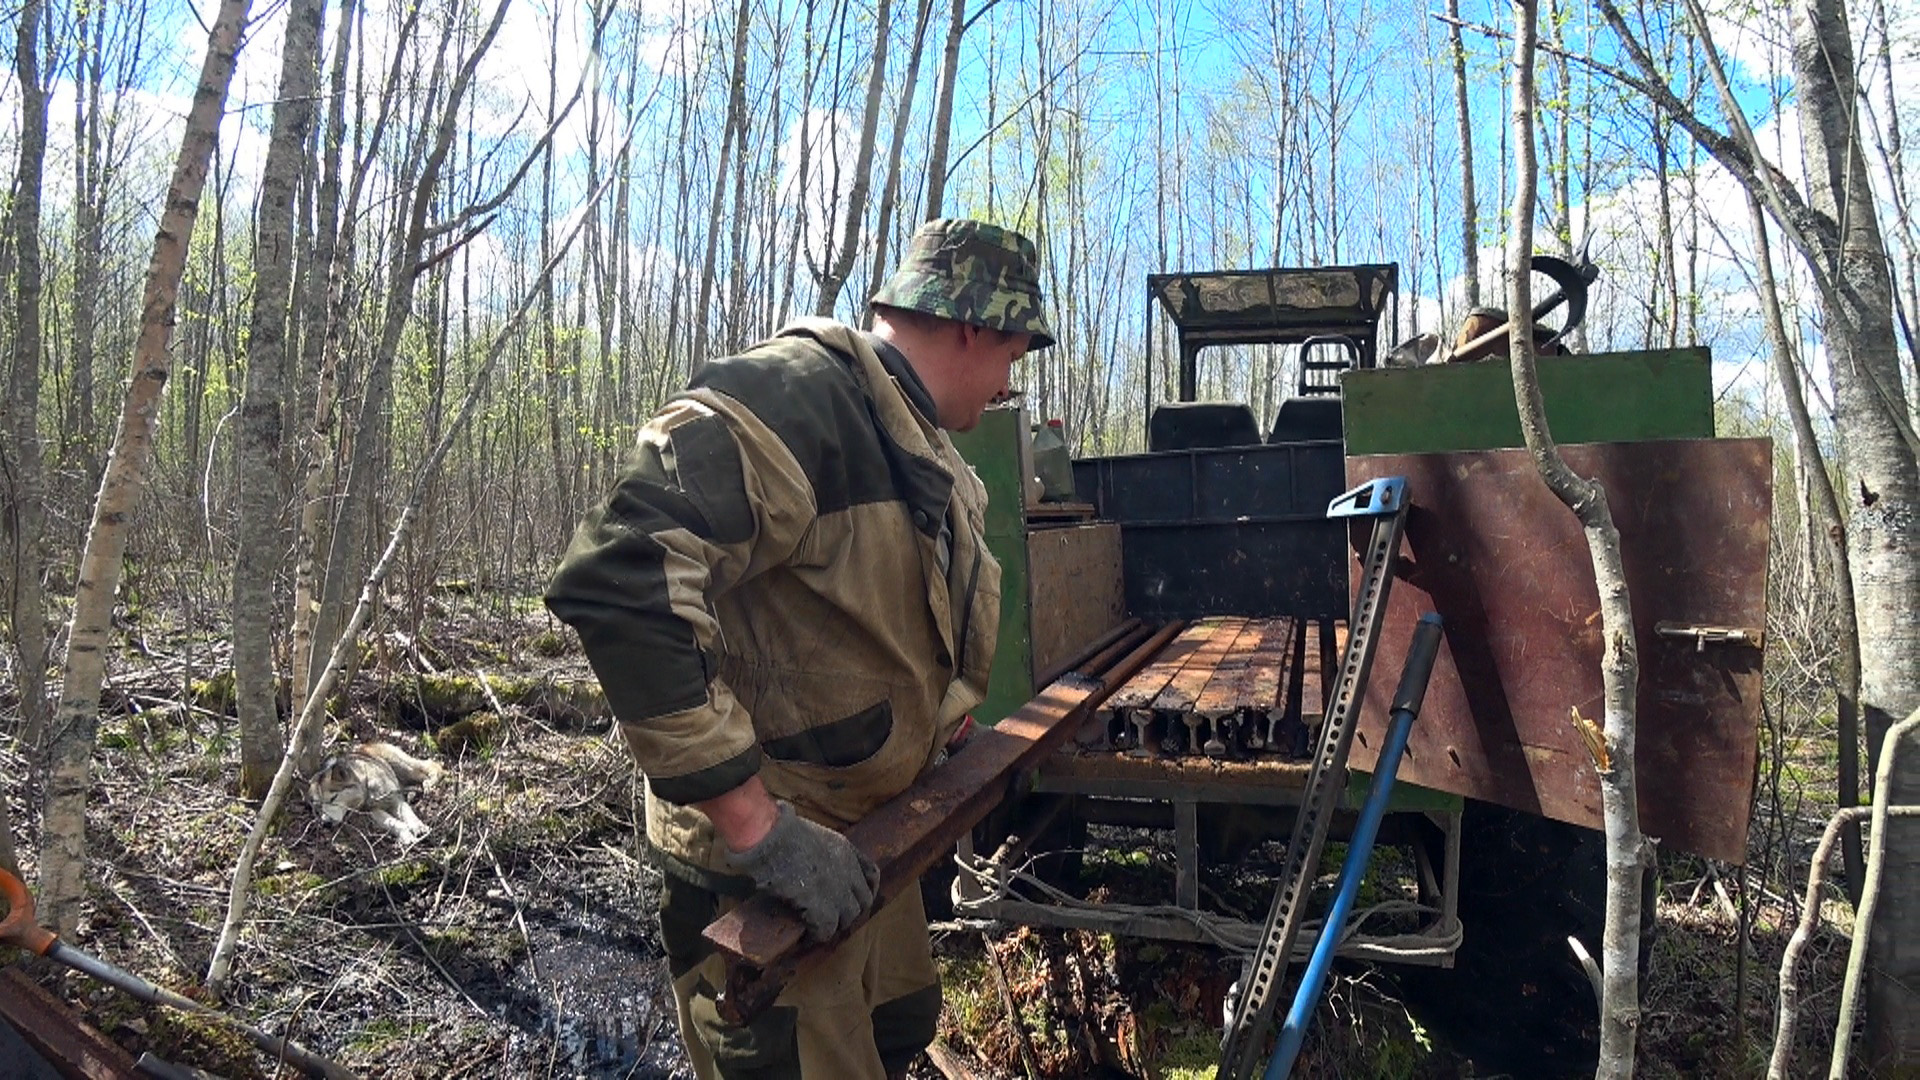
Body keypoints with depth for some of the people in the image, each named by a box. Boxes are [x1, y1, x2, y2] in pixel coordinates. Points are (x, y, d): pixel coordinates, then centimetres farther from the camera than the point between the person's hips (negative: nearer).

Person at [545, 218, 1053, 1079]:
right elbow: (618, 582, -36)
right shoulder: (795, 397, -25)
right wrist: (758, 823, -34)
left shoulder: (928, 454, 8)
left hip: (866, 837, 10)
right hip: (759, 865, -9)